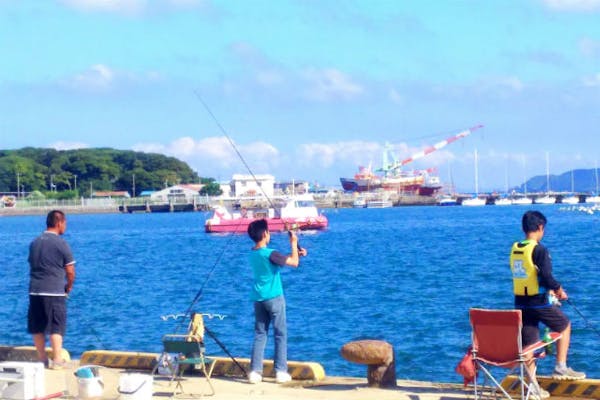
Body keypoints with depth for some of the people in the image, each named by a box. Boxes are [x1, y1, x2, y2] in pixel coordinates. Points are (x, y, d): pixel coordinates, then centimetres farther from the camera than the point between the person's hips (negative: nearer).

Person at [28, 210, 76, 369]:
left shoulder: (34, 243, 10)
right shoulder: (61, 244, -7)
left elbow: (32, 266, 16)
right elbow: (70, 272, -5)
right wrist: (69, 287, 12)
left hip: (35, 290, 5)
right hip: (55, 292, -5)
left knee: (37, 327, 11)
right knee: (57, 327, 0)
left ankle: (42, 359, 17)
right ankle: (57, 360, -2)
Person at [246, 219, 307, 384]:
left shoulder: (253, 253, 9)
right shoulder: (269, 253, -16)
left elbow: (281, 259, 22)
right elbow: (294, 263, -19)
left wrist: (296, 252, 16)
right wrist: (293, 243, -6)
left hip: (258, 299, 7)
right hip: (274, 298, -7)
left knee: (260, 334, 7)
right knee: (280, 334, 3)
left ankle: (255, 371, 0)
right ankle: (281, 372, 1)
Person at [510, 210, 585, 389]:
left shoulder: (514, 249, 8)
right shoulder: (539, 250, -15)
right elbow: (546, 277, -21)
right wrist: (559, 290, -2)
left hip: (520, 302, 6)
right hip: (539, 302, -6)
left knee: (528, 343, 10)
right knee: (564, 325, 17)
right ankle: (560, 367, 15)